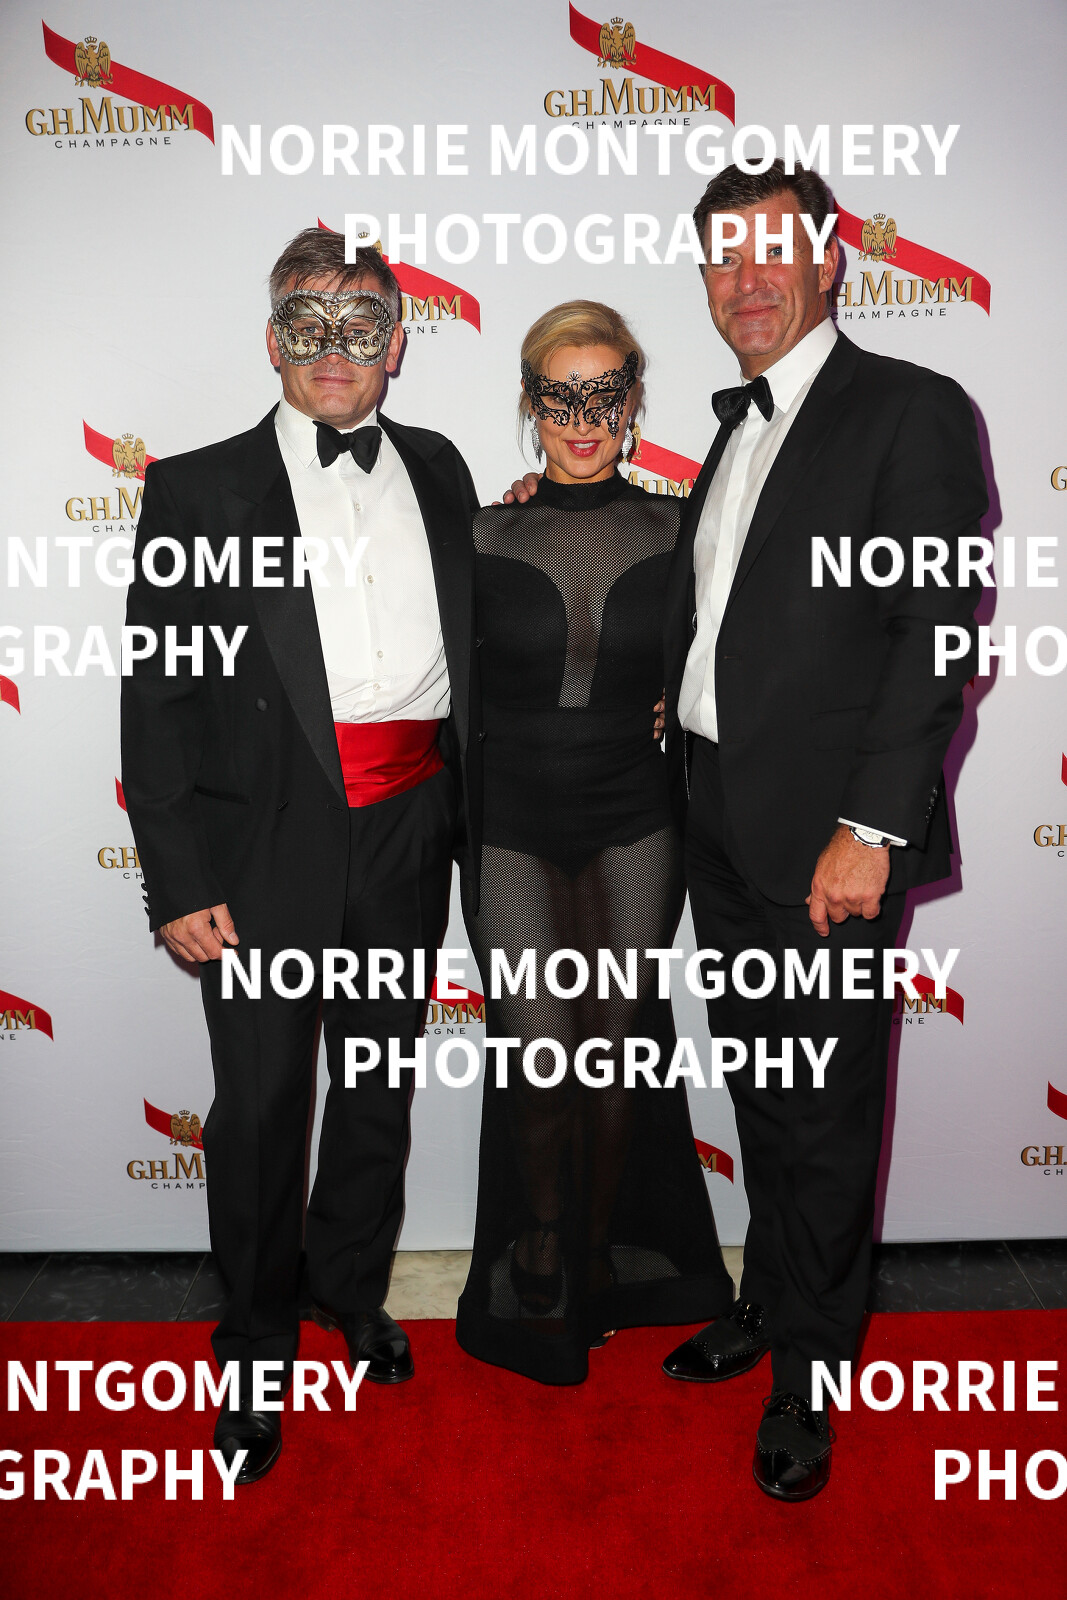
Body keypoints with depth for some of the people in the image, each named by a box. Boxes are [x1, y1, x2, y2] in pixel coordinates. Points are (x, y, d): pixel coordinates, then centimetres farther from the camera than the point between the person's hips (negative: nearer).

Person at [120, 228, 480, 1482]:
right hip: (268, 838, -3)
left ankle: (354, 1295, 40)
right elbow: (154, 698, -4)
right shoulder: (199, 489, 0)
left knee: (380, 1083, 17)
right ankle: (256, 1346, 30)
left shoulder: (438, 471, 11)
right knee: (260, 1101, 7)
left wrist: (473, 817, 10)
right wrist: (177, 881, -10)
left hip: (409, 829, 4)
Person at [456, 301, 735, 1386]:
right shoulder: (484, 541, -2)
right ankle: (540, 1264, 28)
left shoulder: (672, 536, 1)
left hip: (635, 824, 1)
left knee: (617, 1051, 9)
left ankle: (602, 1251, 35)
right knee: (539, 1061, -2)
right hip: (513, 825, -1)